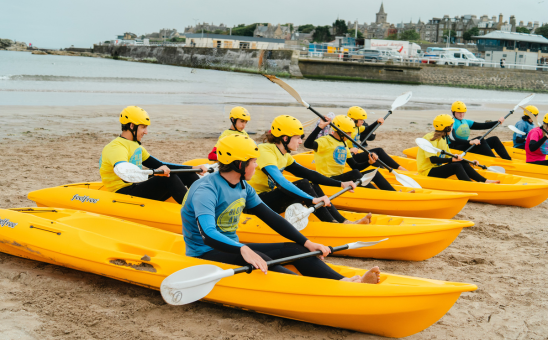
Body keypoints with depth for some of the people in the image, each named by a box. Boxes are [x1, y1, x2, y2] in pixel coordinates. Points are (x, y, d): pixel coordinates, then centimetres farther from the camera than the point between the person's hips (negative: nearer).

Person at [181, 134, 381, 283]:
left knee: (294, 249, -7)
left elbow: (271, 218, 10)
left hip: (232, 248, 9)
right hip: (205, 255, -9)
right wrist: (243, 250, -52)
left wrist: (307, 243, 3)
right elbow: (207, 234, -36)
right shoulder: (206, 190, -21)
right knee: (258, 260, -36)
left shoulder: (242, 188, 8)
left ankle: (345, 284, -27)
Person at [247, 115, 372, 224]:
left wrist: (341, 184, 6)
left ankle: (343, 222, -6)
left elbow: (308, 173, 12)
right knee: (303, 185, -20)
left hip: (268, 197, 10)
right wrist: (312, 199, -39)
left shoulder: (283, 155, 12)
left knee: (313, 185, 2)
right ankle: (332, 224, -16)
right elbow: (281, 183, -32)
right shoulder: (266, 152, -19)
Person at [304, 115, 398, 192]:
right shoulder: (325, 141, -9)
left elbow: (355, 166, 18)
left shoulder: (344, 144, 19)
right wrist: (320, 127, -36)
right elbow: (308, 144, -30)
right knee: (355, 173, -33)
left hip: (341, 178, 9)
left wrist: (369, 162, 0)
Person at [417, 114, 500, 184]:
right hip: (427, 171, -9)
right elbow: (433, 159, -26)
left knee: (463, 163, -7)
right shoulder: (430, 138, -16)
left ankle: (485, 181, -9)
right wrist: (452, 160, -34)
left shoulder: (443, 138, 15)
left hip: (437, 168, 9)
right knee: (456, 166, -26)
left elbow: (448, 157, 16)